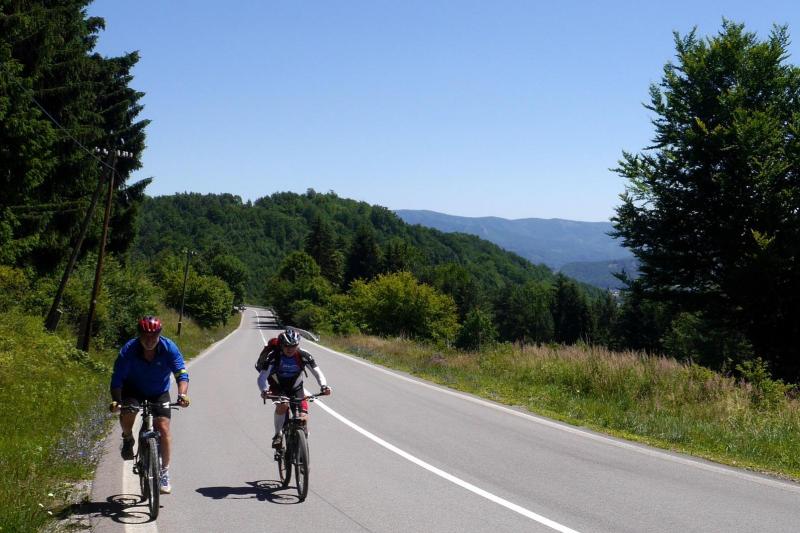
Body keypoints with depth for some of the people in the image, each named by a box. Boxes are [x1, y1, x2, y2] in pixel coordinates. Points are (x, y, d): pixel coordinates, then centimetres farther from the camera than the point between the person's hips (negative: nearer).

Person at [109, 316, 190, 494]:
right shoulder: (129, 350, -26)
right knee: (127, 412, -31)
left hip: (159, 393, 1)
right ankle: (128, 439, 3)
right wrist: (115, 401, -43)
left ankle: (164, 473, 0)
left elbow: (182, 374, -27)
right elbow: (117, 379, -26)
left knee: (163, 428, -14)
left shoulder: (169, 348, -24)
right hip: (134, 390, 0)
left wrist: (182, 394, -45)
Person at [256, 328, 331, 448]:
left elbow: (317, 372, -18)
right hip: (277, 388, -2)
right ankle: (278, 434, -11)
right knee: (283, 405, -33)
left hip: (296, 389, 2)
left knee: (303, 418, -16)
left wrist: (323, 386, -38)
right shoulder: (273, 356, -25)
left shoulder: (303, 355, -19)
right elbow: (262, 377, -29)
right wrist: (264, 391, -50)